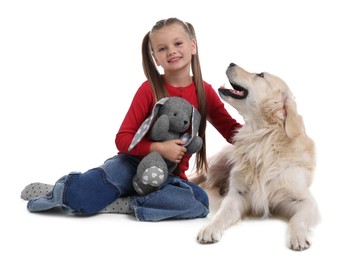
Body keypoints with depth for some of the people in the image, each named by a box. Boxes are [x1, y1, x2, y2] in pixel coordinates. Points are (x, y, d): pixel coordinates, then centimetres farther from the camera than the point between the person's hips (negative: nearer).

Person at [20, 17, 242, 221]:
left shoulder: (205, 92, 2)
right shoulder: (149, 89, -6)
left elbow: (231, 131, 3)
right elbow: (123, 139, -8)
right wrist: (159, 148, -23)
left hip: (170, 175, 3)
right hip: (136, 162, -3)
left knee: (199, 202, -30)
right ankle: (58, 193, 4)